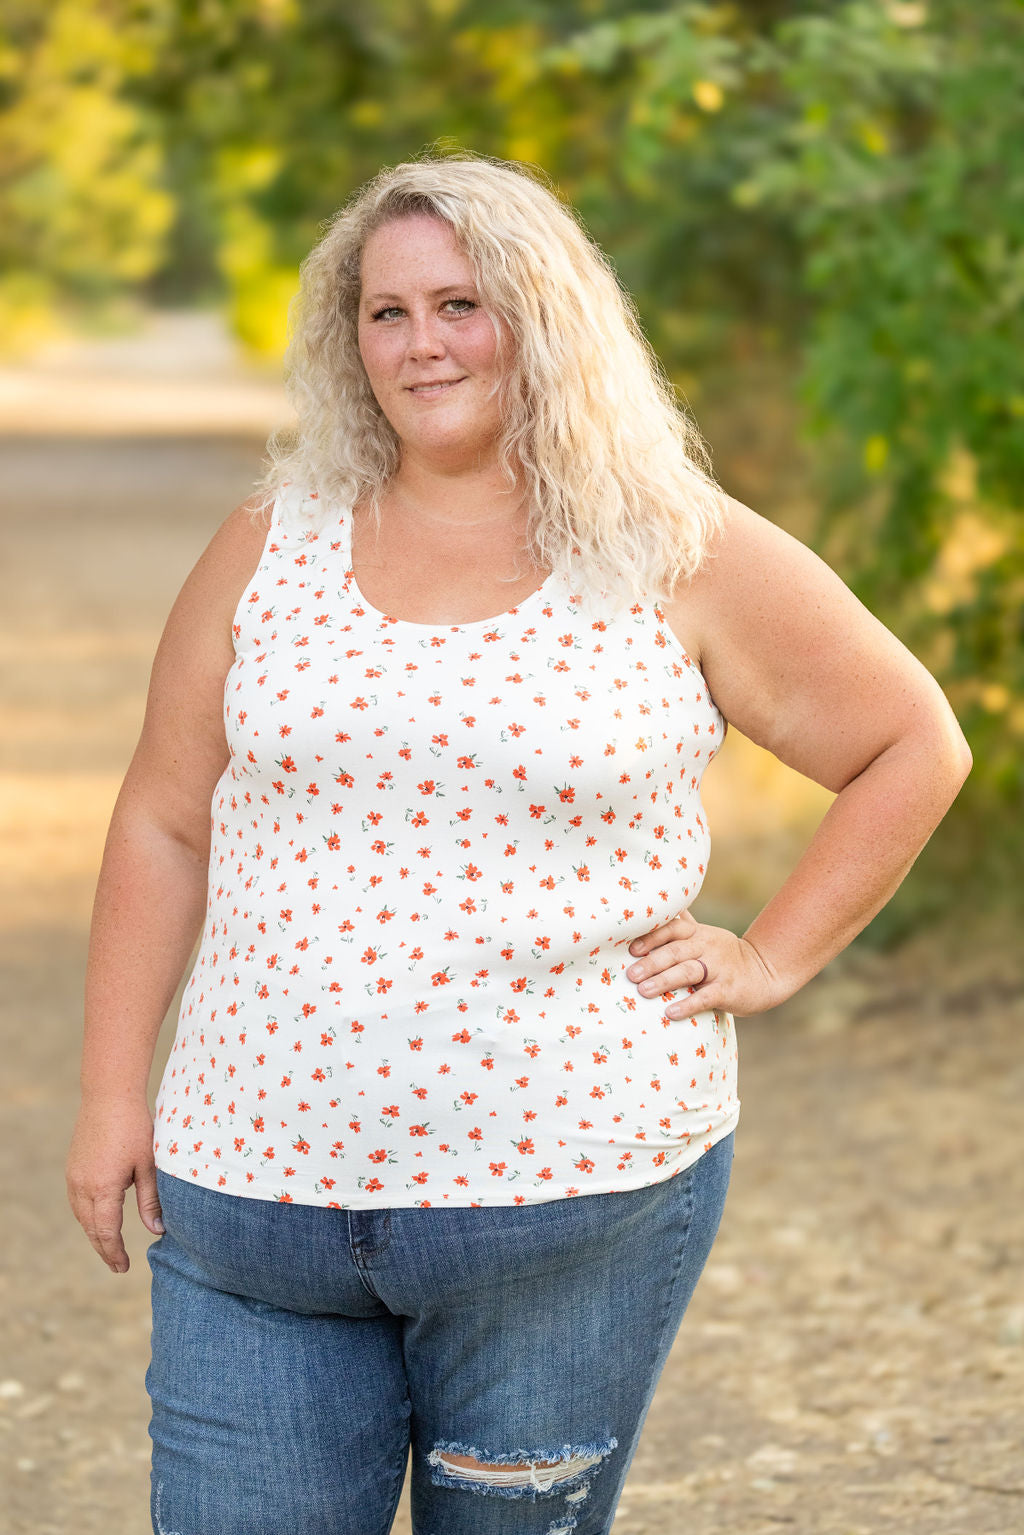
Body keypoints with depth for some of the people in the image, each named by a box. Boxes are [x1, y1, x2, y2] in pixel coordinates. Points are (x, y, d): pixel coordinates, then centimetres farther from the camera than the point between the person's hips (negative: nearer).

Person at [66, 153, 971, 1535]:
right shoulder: (273, 547, 7)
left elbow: (915, 748, 9)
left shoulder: (687, 560, 0)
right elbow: (164, 827, 10)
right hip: (256, 1188, 2)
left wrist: (771, 960, 2)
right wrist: (112, 1097, 6)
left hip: (571, 1206, -2)